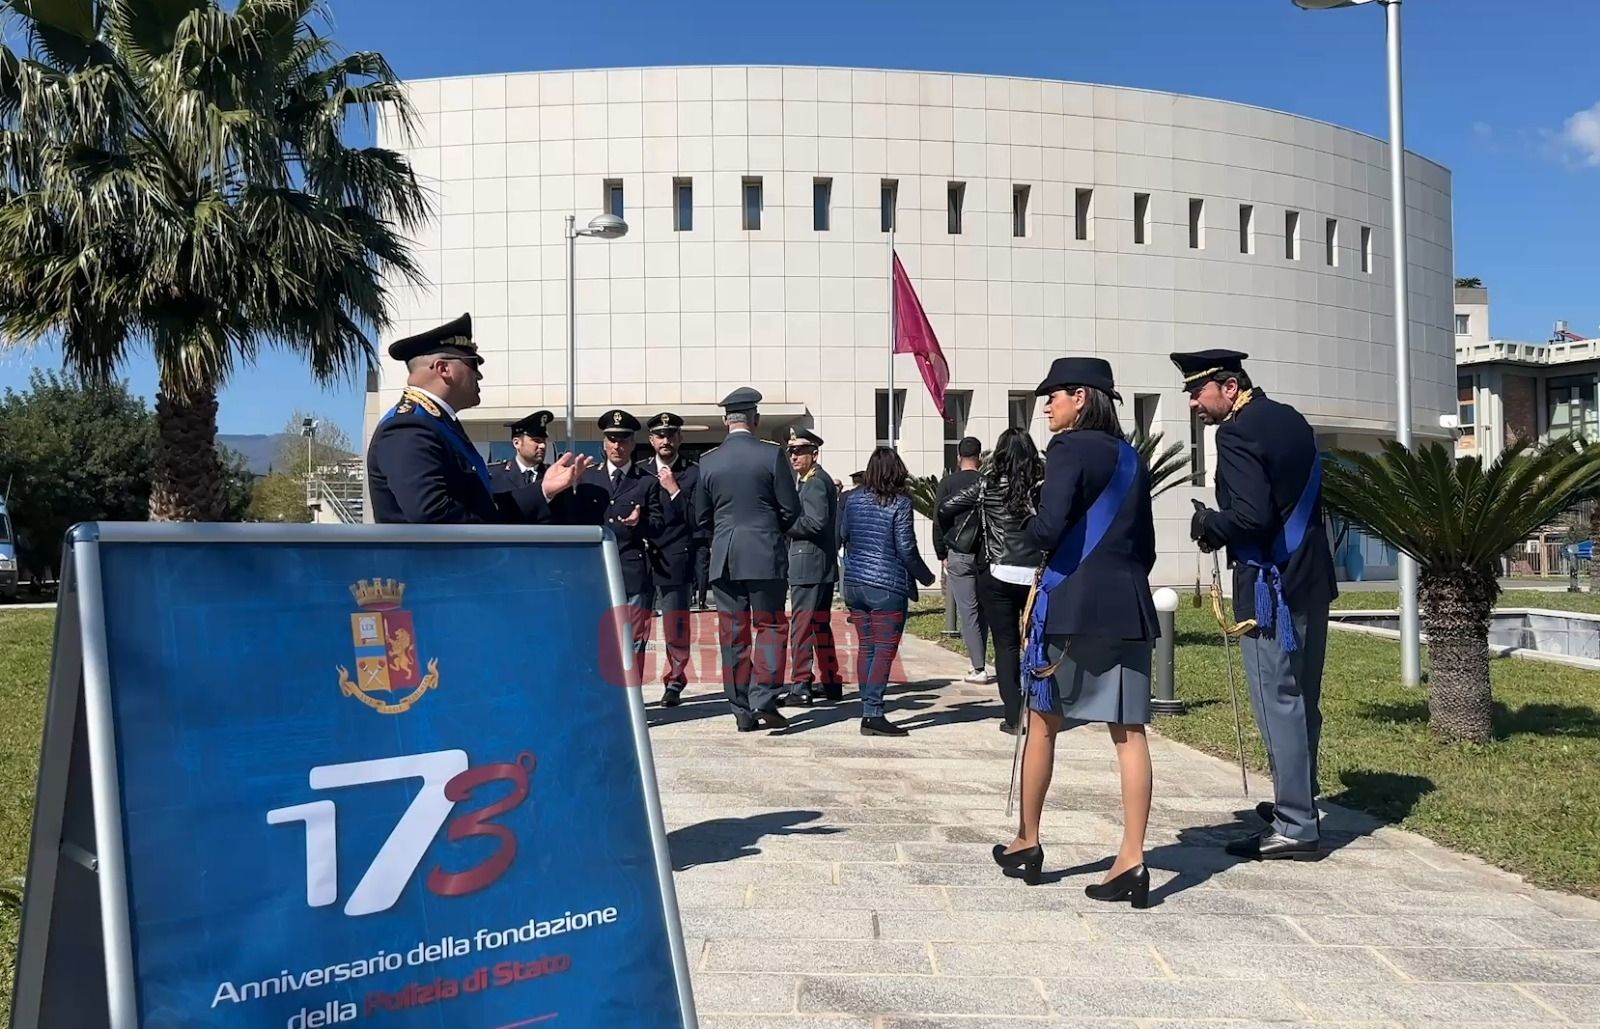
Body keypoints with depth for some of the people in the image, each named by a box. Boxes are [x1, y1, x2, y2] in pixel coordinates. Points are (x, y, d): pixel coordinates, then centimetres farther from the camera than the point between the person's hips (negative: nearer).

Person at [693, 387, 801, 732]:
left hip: (724, 559, 2)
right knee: (770, 626, 7)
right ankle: (763, 700, -5)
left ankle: (742, 710, 11)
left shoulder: (708, 461, 2)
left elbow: (701, 518, 8)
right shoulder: (772, 454, -6)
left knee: (732, 633, 7)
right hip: (766, 555, -2)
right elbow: (791, 509, -3)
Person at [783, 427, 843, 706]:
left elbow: (816, 523, -23)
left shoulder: (814, 482, -13)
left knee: (801, 626, -8)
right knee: (821, 625, 16)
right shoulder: (822, 480, 19)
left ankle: (801, 687, -7)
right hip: (824, 566, 11)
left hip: (807, 565, -11)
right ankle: (831, 683, 23)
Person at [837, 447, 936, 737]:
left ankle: (868, 713, 15)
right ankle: (873, 715, -7)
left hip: (855, 583, 6)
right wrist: (926, 577, 3)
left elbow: (839, 538, 10)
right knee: (885, 650, -2)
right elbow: (906, 549, -11)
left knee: (866, 647, 12)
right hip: (887, 587, -6)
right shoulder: (899, 503, -10)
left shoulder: (851, 499, 5)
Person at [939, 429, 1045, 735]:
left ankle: (1014, 717, 4)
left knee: (1007, 645, 7)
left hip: (998, 576, 0)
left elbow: (945, 510, -1)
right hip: (1038, 574, 1)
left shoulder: (988, 484, -3)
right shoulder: (1045, 484, -4)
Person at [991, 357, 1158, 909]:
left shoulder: (1069, 448, -7)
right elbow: (1145, 541, 15)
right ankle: (1132, 860, 0)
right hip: (1128, 603, 6)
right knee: (1128, 730, 2)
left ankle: (1028, 840, 22)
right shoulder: (1130, 457, 14)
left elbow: (1050, 527, -19)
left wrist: (1028, 527, 2)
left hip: (1072, 600, -6)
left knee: (1042, 721, 11)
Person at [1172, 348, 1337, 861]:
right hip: (1312, 578, 9)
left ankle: (1294, 827, 2)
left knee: (1278, 704, -4)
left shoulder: (1237, 434, -15)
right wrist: (1219, 525, 15)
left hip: (1271, 586, -9)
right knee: (1302, 699, 17)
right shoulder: (1290, 418, 12)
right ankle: (1299, 801, 30)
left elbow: (1251, 516, -25)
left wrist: (1207, 524, -6)